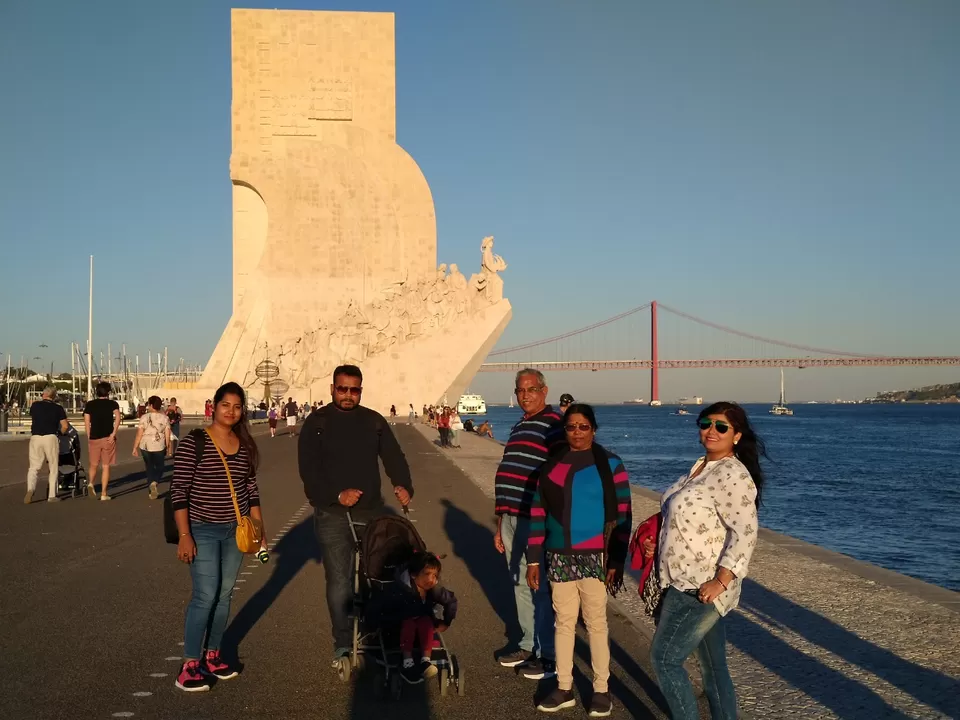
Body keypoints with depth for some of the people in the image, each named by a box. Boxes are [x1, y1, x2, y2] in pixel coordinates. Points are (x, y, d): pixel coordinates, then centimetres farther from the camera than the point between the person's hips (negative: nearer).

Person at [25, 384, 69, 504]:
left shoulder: (35, 405, 7)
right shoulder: (58, 408, 3)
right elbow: (65, 426, -1)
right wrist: (59, 432, 19)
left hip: (35, 437, 1)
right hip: (51, 438, -1)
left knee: (34, 467, 4)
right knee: (52, 468, 8)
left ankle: (31, 488, -21)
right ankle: (52, 496, 7)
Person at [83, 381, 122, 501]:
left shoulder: (89, 405, 8)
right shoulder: (113, 404, 2)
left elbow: (86, 421, 1)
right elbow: (118, 417, -15)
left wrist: (89, 437, 6)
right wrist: (113, 434, -15)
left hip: (94, 438, 2)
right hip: (108, 438, -2)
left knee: (94, 465, 16)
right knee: (106, 466, 5)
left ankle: (90, 483, -11)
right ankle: (103, 494, 3)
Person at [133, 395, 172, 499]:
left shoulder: (144, 417, -7)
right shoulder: (164, 418, -4)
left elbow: (139, 434, -7)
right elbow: (167, 434, -3)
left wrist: (135, 448, 1)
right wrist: (169, 448, 8)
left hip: (145, 446, 0)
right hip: (159, 446, 0)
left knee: (149, 467, 15)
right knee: (159, 466, 16)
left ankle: (151, 491, 13)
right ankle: (154, 482, -13)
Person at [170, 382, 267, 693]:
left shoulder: (245, 445, 5)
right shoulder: (194, 442, -12)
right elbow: (179, 490, -13)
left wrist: (260, 527, 11)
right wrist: (184, 535, -17)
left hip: (235, 530, 6)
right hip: (203, 530, -6)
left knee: (224, 594, 11)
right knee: (205, 596, -9)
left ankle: (211, 656, 24)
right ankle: (189, 666, -1)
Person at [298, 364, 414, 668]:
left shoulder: (374, 421, 7)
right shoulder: (316, 423, -2)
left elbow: (393, 457, 1)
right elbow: (309, 470, -9)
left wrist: (403, 485, -19)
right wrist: (337, 495, -21)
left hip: (371, 512, 3)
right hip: (332, 515, -3)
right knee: (339, 582, -2)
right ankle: (343, 645, 11)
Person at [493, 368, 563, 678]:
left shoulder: (554, 426, -11)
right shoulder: (519, 427, 18)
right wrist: (501, 523, 23)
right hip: (512, 517, 9)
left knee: (541, 588, -2)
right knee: (521, 585, 16)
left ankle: (550, 656, 8)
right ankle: (529, 645, 28)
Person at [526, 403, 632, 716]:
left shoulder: (610, 464, -3)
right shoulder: (551, 464, 7)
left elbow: (622, 514, -4)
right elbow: (538, 512, 8)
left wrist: (617, 561, -8)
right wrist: (533, 558, 6)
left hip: (594, 557, -3)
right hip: (559, 557, 3)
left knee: (596, 623, 4)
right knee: (563, 622, 10)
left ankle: (601, 689, 15)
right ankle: (564, 689, 20)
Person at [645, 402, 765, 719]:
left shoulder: (733, 475, -17)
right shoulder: (701, 467, 11)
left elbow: (745, 532, -24)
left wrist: (720, 580, -28)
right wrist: (657, 540, 8)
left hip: (701, 587, -9)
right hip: (687, 582, 9)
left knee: (664, 658, -6)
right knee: (713, 666, 14)